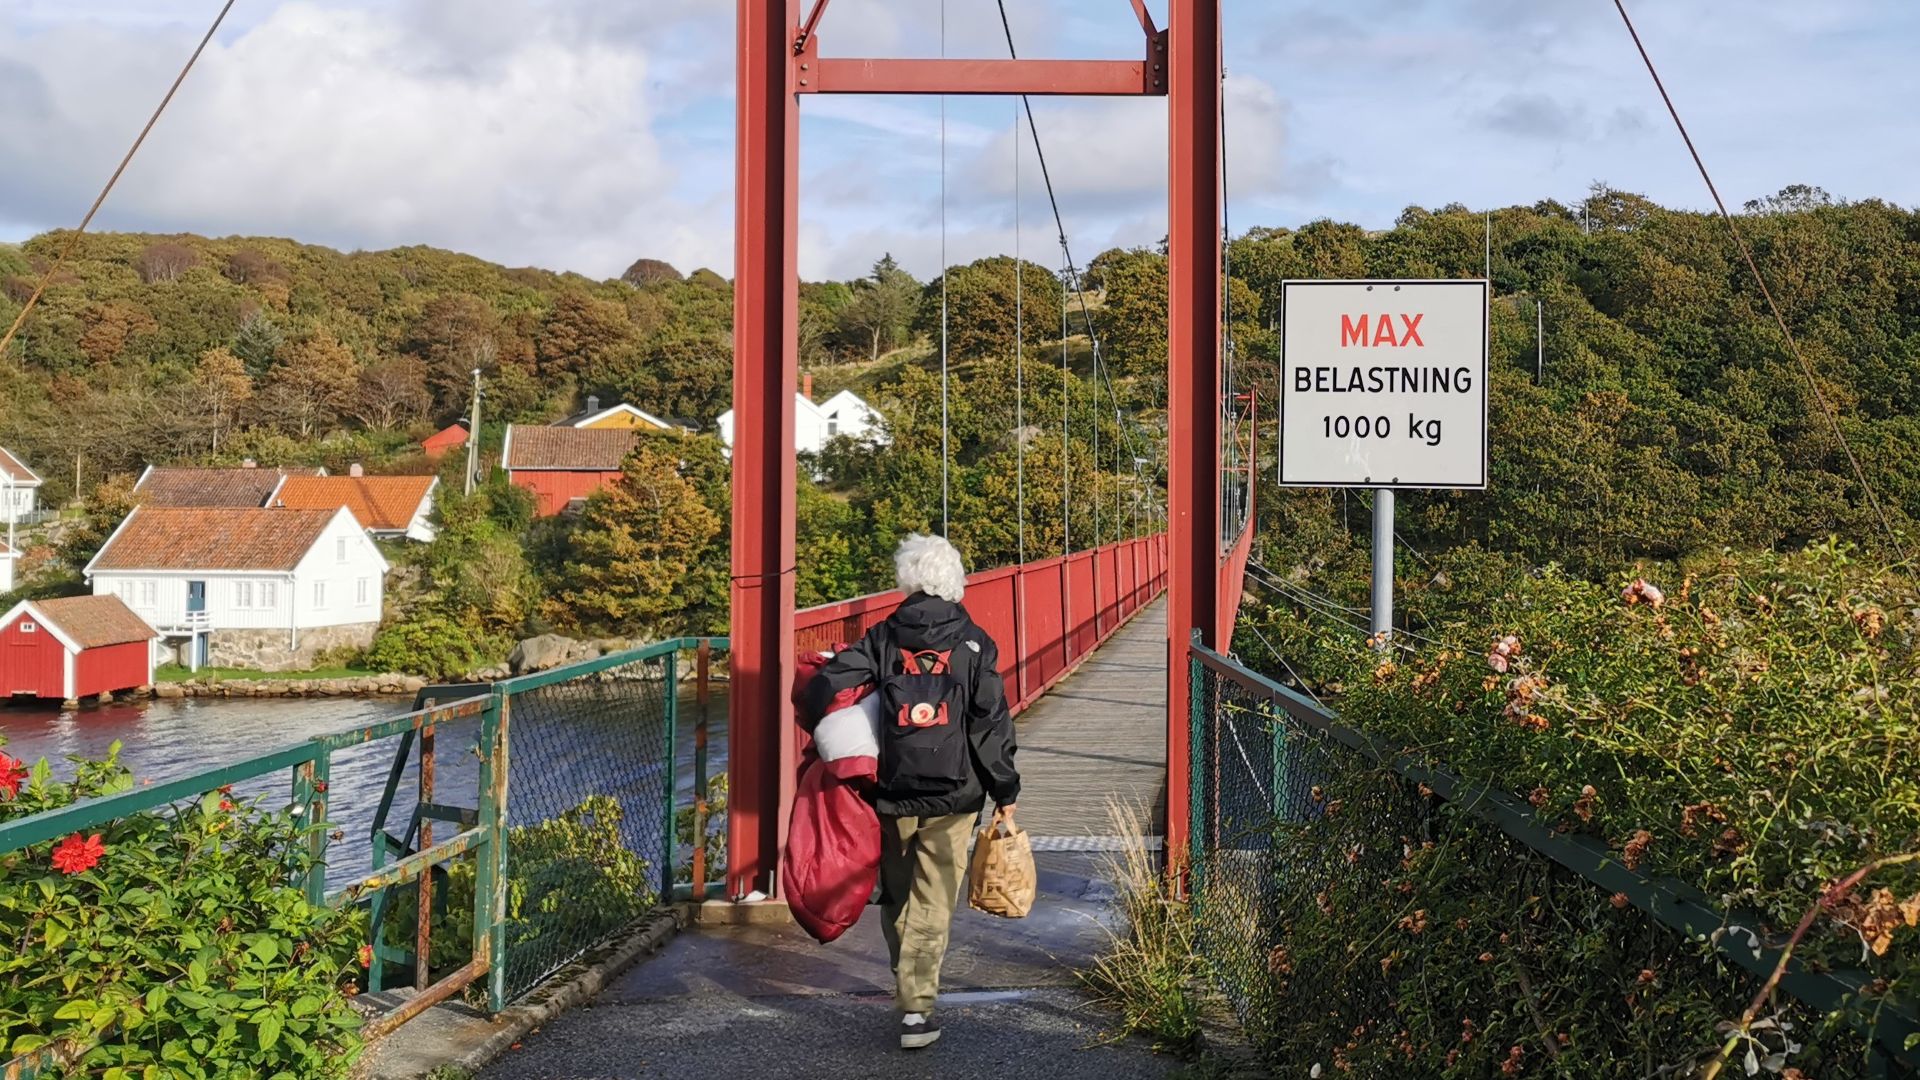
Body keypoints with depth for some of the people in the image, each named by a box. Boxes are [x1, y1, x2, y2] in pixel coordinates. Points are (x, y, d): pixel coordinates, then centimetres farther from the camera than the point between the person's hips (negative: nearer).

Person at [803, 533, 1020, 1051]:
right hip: (954, 795, -1)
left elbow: (825, 685, -7)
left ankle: (907, 989, 29)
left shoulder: (883, 638, 1)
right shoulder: (974, 643, -1)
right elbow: (992, 723, -4)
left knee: (896, 896, 18)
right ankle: (917, 1008, -3)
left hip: (892, 792, 1)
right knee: (932, 903, 3)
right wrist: (1004, 792, 2)